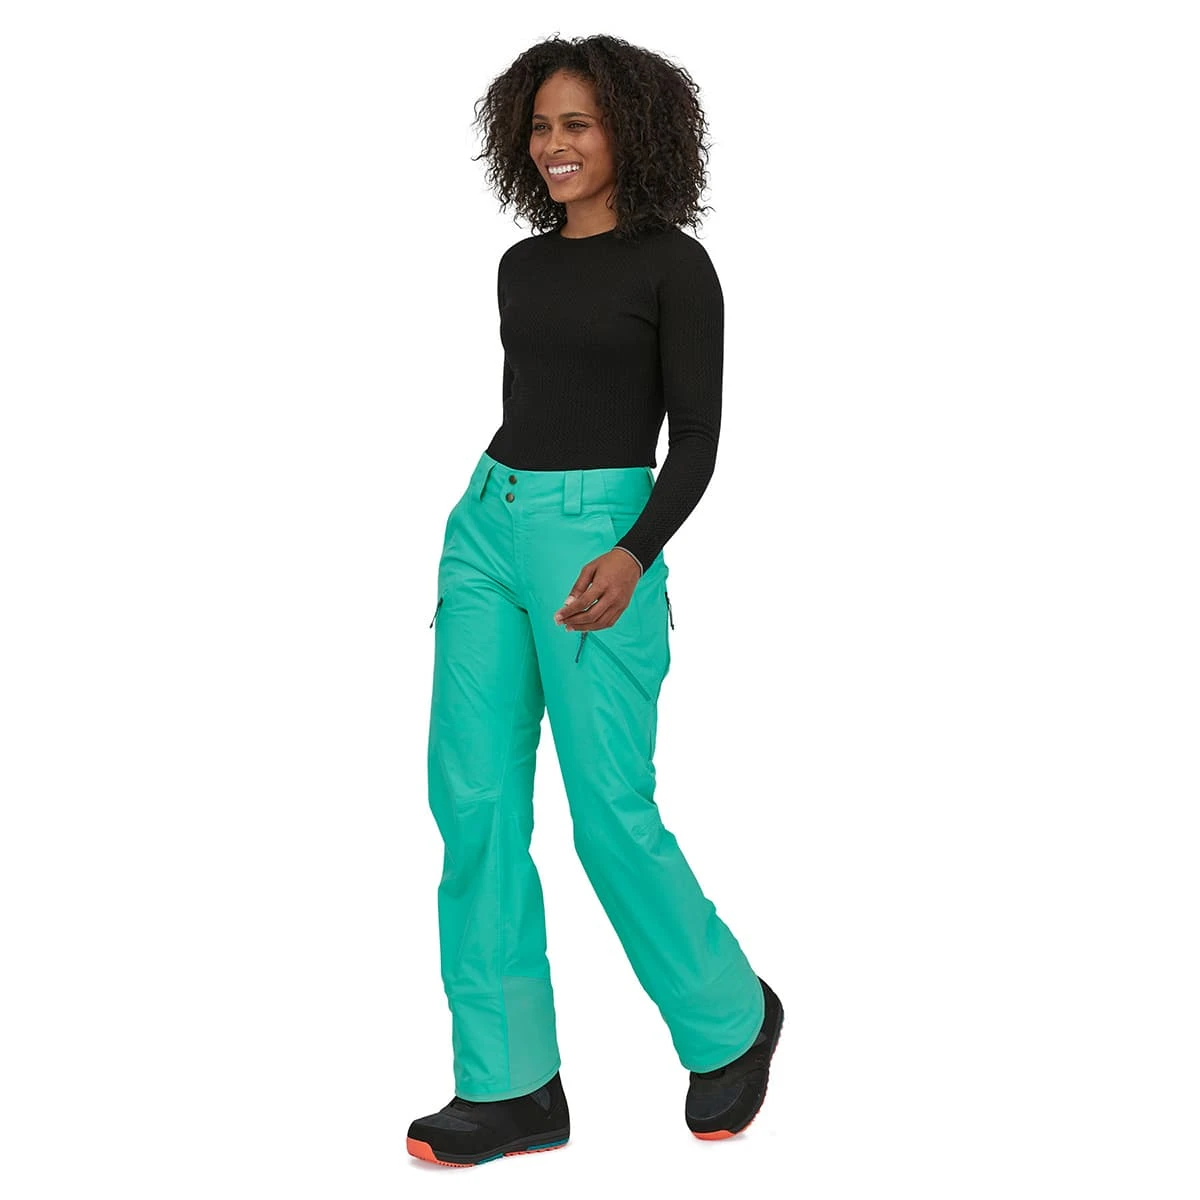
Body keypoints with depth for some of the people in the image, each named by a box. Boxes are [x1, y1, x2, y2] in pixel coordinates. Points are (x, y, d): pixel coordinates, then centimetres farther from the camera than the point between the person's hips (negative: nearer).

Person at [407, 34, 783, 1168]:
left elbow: (696, 439, -8)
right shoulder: (522, 265, 14)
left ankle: (729, 1020, 21)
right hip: (485, 523, 7)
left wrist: (633, 556, -23)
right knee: (473, 800, -1)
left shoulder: (674, 264, -4)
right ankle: (511, 1086, 7)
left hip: (600, 532, -6)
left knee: (611, 812, -5)